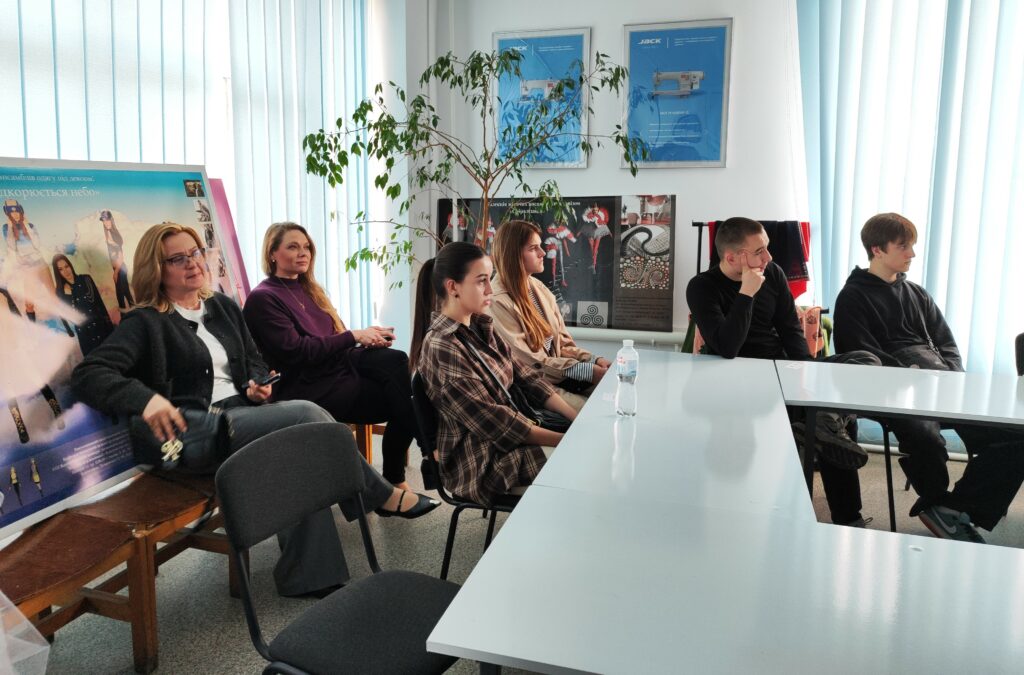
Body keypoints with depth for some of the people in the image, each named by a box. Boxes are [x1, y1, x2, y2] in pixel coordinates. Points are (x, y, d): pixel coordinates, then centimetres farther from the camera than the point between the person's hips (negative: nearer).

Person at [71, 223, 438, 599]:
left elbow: (254, 360, 27)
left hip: (244, 412, 7)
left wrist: (256, 385, 1)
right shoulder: (146, 323, -2)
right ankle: (383, 496, -9)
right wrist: (146, 398, -33)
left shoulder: (224, 307, 18)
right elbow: (87, 375, -14)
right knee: (307, 415, -24)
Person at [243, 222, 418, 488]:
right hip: (311, 386, -7)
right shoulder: (262, 299, -4)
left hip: (338, 362, 7)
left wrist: (368, 337, -7)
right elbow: (296, 351, -16)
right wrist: (354, 337, -16)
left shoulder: (308, 288, 21)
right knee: (399, 400, -22)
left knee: (397, 360, -25)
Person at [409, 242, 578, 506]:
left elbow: (524, 377, 6)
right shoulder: (440, 347, -20)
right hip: (483, 464, -8)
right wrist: (566, 440, -19)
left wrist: (580, 420, -4)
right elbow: (491, 420, -21)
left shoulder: (481, 327, 6)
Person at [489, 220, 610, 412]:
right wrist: (587, 370, -16)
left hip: (560, 375, 7)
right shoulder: (498, 302, -16)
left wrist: (594, 361, -5)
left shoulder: (538, 288, 8)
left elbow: (562, 341, 12)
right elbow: (528, 363, -17)